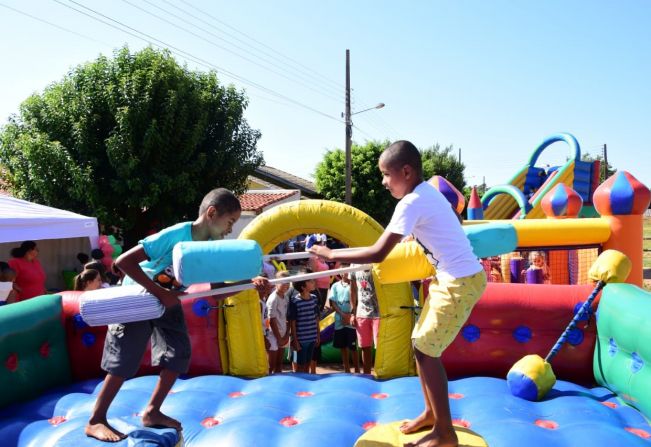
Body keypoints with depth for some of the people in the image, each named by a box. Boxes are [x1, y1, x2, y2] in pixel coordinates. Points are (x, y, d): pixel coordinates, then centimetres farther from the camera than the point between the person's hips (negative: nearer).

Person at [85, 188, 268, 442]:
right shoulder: (175, 235, -33)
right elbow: (123, 261, -34)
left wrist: (250, 283, -23)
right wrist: (159, 292, -35)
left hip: (167, 301, 7)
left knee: (180, 354, 1)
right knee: (124, 361, -3)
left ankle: (152, 412, 17)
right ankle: (95, 421, 15)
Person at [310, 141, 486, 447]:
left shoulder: (412, 202, -19)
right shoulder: (428, 192, 9)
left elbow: (378, 254, -21)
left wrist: (331, 255, -14)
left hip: (460, 283, -9)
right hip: (454, 279, 9)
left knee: (426, 351, -1)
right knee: (422, 344, 15)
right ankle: (431, 412, 32)